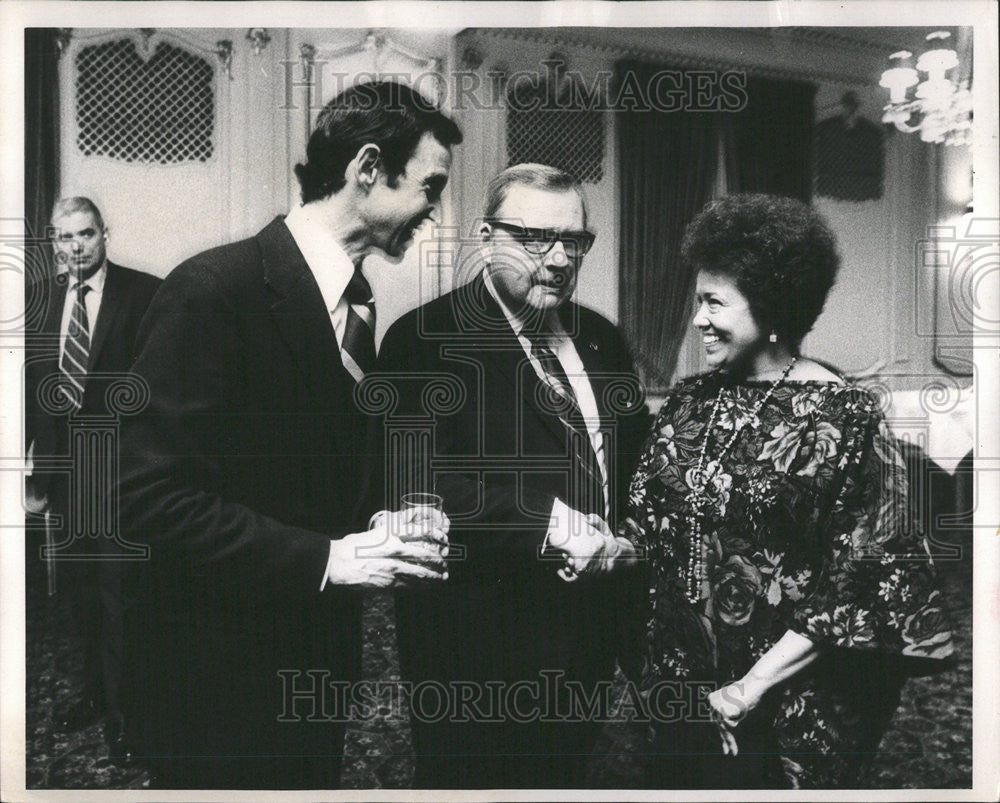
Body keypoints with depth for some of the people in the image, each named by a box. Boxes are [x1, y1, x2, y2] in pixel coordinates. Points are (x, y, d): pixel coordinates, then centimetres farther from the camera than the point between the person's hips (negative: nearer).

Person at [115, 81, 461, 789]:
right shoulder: (214, 290, -19)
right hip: (224, 675, -7)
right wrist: (325, 557, -24)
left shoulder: (359, 304, 7)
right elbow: (153, 496, -22)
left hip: (323, 659, 8)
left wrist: (390, 529, -3)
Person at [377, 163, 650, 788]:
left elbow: (637, 466, 20)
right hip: (480, 655, -6)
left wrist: (625, 540, 3)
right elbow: (420, 479, -23)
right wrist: (546, 522, -26)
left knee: (567, 775, 20)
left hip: (589, 643, 6)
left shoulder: (602, 339, 11)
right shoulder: (424, 340, -11)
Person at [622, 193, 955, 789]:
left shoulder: (846, 419, -14)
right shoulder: (691, 402, 2)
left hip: (793, 704, -4)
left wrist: (755, 684, -16)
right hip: (684, 684, 5)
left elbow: (865, 582, -15)